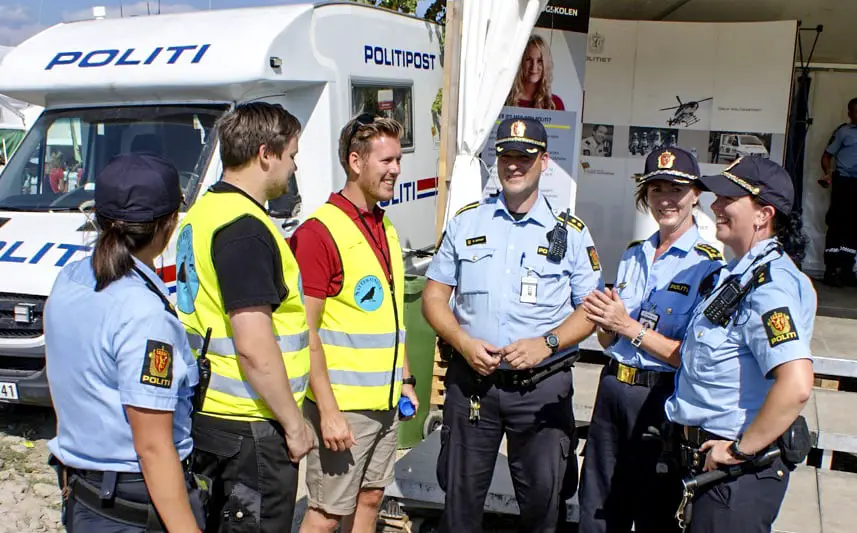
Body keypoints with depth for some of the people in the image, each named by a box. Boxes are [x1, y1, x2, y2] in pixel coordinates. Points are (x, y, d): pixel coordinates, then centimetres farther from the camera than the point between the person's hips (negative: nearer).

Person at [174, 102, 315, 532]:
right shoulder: (245, 229, -21)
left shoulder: (205, 210, 10)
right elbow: (253, 347, -26)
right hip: (250, 424, -10)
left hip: (212, 411, 10)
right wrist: (293, 423, -15)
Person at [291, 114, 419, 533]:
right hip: (342, 404, -8)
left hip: (385, 401, 8)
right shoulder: (321, 231, -16)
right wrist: (328, 411, -20)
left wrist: (405, 380, 16)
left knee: (369, 499, 18)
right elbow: (306, 331, -18)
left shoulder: (385, 227, 11)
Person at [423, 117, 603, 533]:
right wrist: (464, 343, -11)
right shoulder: (466, 221, 6)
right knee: (461, 495, 12)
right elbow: (434, 296, 6)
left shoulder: (571, 233, 2)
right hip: (471, 380, 1)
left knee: (544, 496, 8)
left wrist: (546, 343, -15)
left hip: (543, 386, -1)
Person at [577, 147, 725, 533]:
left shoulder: (709, 266, -11)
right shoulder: (633, 256, 9)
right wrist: (605, 323, -7)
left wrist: (629, 327, -18)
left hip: (662, 401, -6)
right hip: (612, 389, 6)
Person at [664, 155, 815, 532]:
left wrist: (741, 449, -24)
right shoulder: (737, 274, 10)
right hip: (707, 459, 10)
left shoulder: (769, 284, -22)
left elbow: (796, 385, -33)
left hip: (741, 471, -10)